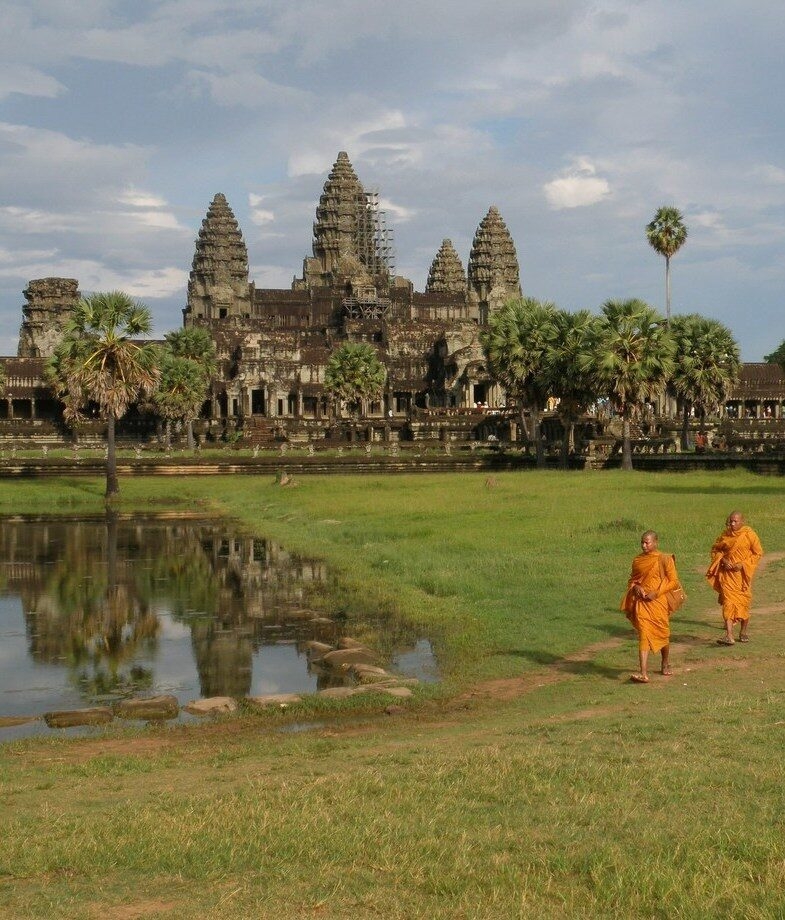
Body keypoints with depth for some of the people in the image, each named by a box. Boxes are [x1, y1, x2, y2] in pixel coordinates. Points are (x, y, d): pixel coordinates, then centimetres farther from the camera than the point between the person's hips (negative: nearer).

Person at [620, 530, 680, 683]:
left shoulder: (664, 559, -4)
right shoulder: (638, 560, 7)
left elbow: (674, 582, -4)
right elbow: (632, 579, 19)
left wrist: (656, 592, -14)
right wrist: (635, 587, -4)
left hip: (658, 601, -2)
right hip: (641, 602, 2)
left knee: (663, 634, 13)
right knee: (643, 635, -11)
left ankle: (666, 665, 39)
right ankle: (643, 673, -19)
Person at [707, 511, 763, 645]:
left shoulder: (749, 534, -6)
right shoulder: (725, 534, 1)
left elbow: (758, 553, -2)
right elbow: (715, 549, 12)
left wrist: (743, 564, -13)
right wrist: (723, 560, -7)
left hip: (743, 574, -1)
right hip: (727, 573, 1)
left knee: (744, 603, 8)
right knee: (728, 603, -10)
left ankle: (743, 632, 28)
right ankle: (729, 636, -17)